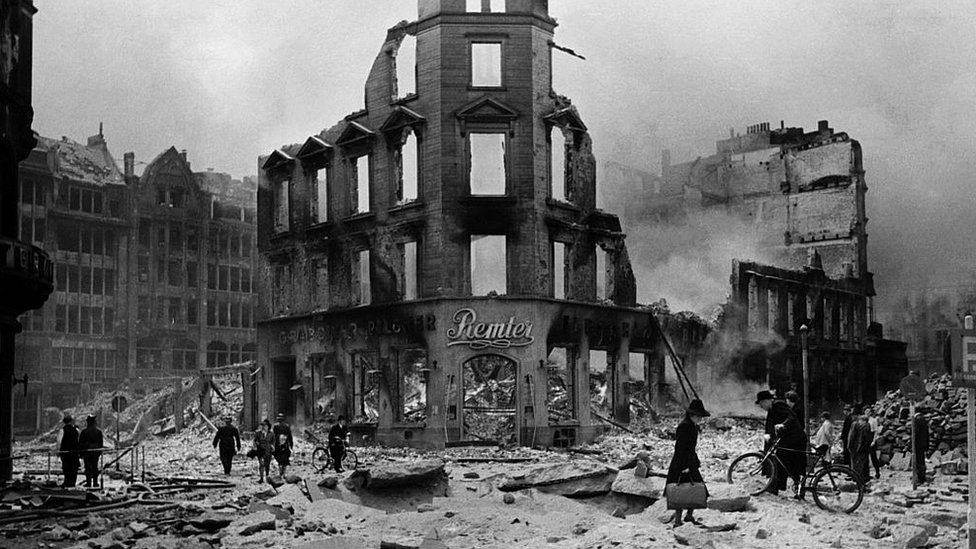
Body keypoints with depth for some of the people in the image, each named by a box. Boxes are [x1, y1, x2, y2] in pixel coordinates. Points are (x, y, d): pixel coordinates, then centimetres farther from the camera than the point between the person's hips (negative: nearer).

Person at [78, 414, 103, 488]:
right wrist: (100, 451, 14)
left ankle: (89, 483, -1)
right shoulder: (98, 431, 3)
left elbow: (80, 442, -5)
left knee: (88, 467, 1)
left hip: (86, 451, -3)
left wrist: (80, 452, 2)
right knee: (95, 467, 7)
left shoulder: (84, 431, -8)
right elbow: (101, 442, 7)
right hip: (96, 451, 3)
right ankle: (95, 483, 7)